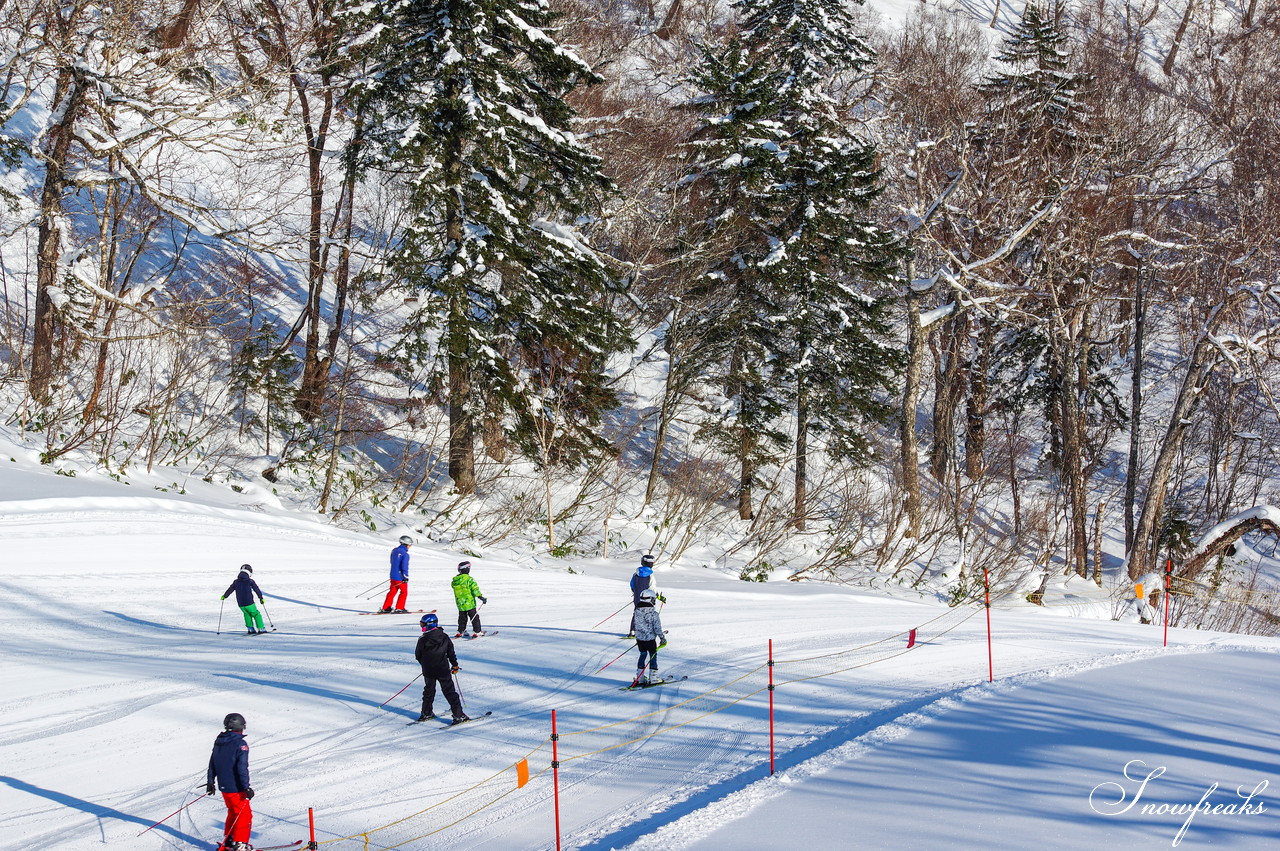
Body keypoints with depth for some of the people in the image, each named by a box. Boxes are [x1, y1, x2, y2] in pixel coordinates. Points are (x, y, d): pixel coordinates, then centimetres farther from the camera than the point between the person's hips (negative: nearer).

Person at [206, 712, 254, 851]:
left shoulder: (219, 742, 8)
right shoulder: (240, 744, -17)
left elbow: (212, 764, 15)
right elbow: (242, 768, -21)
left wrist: (210, 782, 24)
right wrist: (247, 787, -19)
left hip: (223, 786, 8)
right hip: (235, 787, -8)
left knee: (233, 812, 22)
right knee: (244, 814, 2)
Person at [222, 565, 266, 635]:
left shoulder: (236, 582, 6)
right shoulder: (250, 581, -5)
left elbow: (229, 590, 15)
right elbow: (257, 590, -1)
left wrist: (224, 596, 33)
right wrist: (261, 598, 13)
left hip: (240, 604, 4)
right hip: (249, 603, -4)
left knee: (247, 614, 27)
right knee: (256, 614, 10)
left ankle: (250, 629, 22)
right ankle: (261, 629, 4)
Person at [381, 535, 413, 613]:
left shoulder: (394, 551, 9)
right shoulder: (405, 554, -18)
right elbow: (404, 566, -22)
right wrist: (405, 577, -16)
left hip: (393, 575, 7)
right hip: (400, 577, -7)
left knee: (392, 592, 13)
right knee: (404, 592, 9)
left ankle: (386, 608, 11)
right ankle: (399, 608, 9)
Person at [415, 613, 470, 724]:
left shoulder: (423, 640, -12)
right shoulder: (444, 637, -3)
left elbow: (418, 655, -2)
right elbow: (451, 652, 5)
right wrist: (455, 665, 19)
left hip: (428, 672, -1)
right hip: (443, 670, 1)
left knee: (428, 691, 19)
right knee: (449, 692, 2)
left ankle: (426, 713, 27)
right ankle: (459, 715, -3)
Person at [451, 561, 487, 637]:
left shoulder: (455, 581, 2)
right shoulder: (469, 579, -17)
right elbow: (475, 589, -19)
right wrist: (481, 597, -15)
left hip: (460, 604, 5)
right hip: (469, 603, -5)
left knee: (462, 618, 18)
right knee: (474, 617, 4)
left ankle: (460, 632, 19)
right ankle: (477, 631, 4)